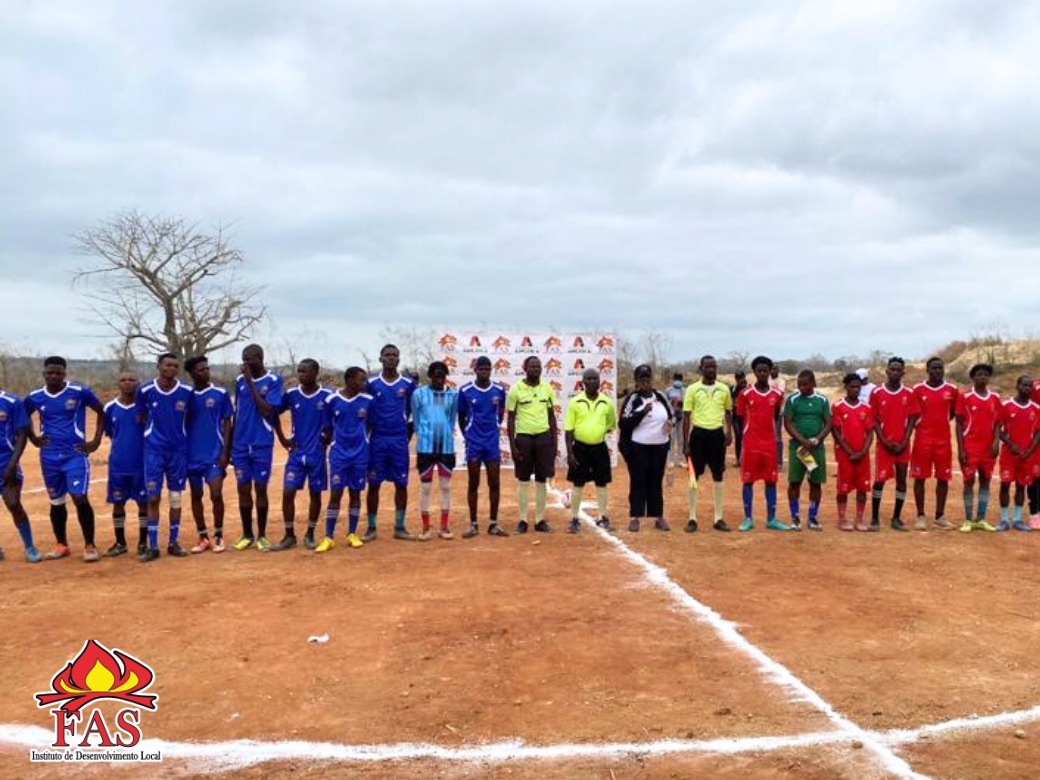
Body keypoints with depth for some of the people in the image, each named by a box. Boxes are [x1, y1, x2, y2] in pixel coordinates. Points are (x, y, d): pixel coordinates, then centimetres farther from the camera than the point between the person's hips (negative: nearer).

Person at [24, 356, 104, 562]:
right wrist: (33, 438, 8)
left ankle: (90, 545, 0)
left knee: (80, 499, -11)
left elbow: (101, 412, 3)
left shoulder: (80, 392, -8)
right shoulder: (34, 397, 2)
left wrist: (96, 441, -2)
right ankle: (61, 545, 25)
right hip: (49, 457, 4)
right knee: (56, 502, 12)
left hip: (75, 455, -4)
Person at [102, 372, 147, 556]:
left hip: (142, 463, -2)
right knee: (117, 503, 10)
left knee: (144, 503, 5)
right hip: (118, 464, 2)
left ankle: (143, 543, 18)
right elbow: (109, 433, 15)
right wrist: (122, 445, 9)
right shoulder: (110, 408, 1)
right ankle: (120, 543, 24)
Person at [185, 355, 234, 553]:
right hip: (192, 455, 3)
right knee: (196, 496, 9)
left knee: (216, 495, -7)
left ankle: (218, 536, 10)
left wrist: (225, 452, -7)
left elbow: (227, 423, -1)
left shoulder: (221, 393, -3)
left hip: (214, 454, -2)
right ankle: (203, 537, 20)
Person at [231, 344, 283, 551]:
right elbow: (236, 413, 13)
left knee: (260, 489, 4)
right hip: (240, 445, 4)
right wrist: (230, 444, 13)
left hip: (262, 445, -4)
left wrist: (250, 382, -17)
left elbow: (267, 411, -16)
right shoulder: (240, 380, 6)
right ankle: (247, 535, 19)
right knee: (243, 489, 7)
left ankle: (261, 535, 15)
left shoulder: (273, 380, -7)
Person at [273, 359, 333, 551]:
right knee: (288, 493, -3)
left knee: (315, 494, 6)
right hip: (296, 453, 2)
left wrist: (329, 436, -2)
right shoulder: (291, 394, -2)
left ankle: (310, 535, 20)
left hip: (317, 454, -2)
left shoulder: (327, 396, -8)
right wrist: (282, 439, 8)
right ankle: (289, 536, 8)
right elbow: (273, 414, 11)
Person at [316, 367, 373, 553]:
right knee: (336, 494, -3)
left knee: (355, 493, 8)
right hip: (338, 454, -2)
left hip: (360, 454, 2)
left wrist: (362, 440, 9)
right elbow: (328, 427, 4)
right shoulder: (332, 400, -7)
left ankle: (352, 534, 18)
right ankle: (328, 537, 2)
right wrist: (331, 443, 6)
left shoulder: (368, 400, -3)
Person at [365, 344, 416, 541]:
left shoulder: (408, 384, 2)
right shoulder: (371, 383, 0)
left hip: (400, 440, 1)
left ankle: (400, 527, 13)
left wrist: (408, 435, 7)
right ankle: (371, 528, 12)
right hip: (377, 440, -1)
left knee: (401, 484, 4)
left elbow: (413, 412, 11)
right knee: (374, 484, 3)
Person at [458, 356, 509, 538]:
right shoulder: (465, 391, -6)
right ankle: (473, 524, 13)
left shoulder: (499, 390, -1)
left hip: (493, 443, 2)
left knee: (495, 484, 4)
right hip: (473, 443, -2)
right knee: (473, 484, 5)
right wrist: (468, 436, 8)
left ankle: (493, 523, 13)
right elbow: (461, 417, 6)